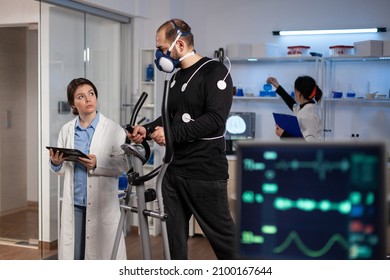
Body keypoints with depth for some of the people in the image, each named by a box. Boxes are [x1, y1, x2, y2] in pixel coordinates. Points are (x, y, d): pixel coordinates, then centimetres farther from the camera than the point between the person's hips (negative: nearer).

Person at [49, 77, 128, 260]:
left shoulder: (113, 129, -4)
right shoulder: (67, 130, 8)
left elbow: (123, 164, -8)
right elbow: (61, 170, 11)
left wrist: (97, 164, -22)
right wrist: (56, 163, -11)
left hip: (102, 203, -3)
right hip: (74, 203, 3)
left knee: (102, 252, 2)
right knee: (73, 253, 9)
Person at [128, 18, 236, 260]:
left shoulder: (215, 72, -10)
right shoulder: (177, 78, 17)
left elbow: (215, 118, -20)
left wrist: (173, 133, -24)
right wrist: (148, 129, 6)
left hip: (206, 173, -8)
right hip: (174, 171, 8)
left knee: (222, 235, 1)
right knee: (174, 235, 11)